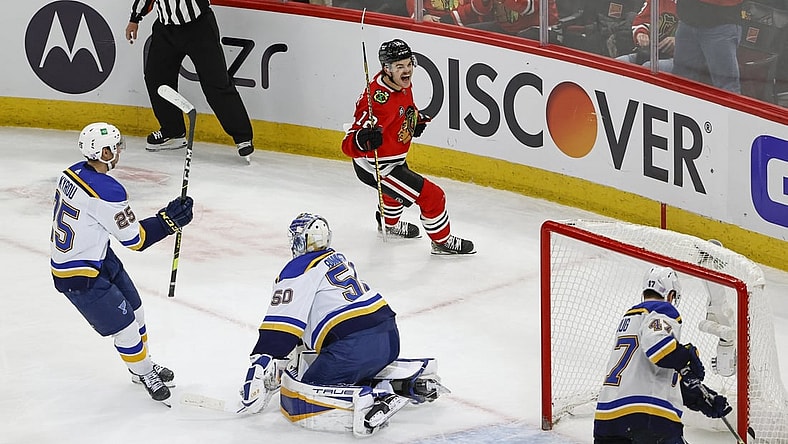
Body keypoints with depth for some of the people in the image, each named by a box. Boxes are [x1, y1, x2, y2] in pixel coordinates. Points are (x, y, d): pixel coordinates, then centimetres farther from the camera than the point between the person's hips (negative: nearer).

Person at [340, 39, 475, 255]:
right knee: (431, 196, -7)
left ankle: (389, 223, 66)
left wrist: (416, 118, 6)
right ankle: (443, 242, 16)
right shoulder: (377, 99, -37)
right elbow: (349, 145, -38)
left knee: (400, 186, 38)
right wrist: (363, 139, -57)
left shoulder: (403, 84, -9)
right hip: (375, 166, -10)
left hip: (395, 159, 10)